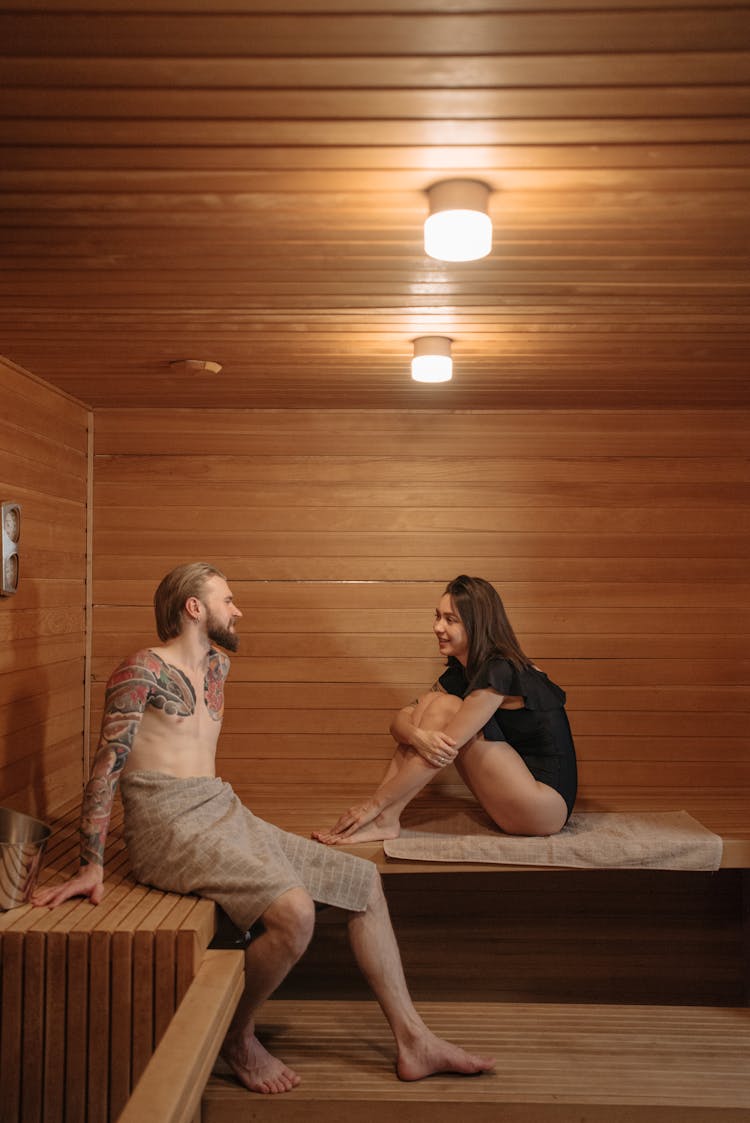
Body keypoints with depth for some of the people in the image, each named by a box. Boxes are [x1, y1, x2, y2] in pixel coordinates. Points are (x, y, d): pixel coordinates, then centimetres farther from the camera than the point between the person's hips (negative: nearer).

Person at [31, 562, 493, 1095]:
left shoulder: (217, 664, 16)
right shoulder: (144, 669, -8)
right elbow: (107, 764, -11)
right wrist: (91, 866, -15)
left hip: (226, 813, 9)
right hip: (170, 827, -9)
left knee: (365, 881, 1)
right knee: (295, 912, -30)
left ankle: (413, 1041, 7)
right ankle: (238, 1037, -3)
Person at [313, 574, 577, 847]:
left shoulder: (499, 671, -21)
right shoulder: (458, 672, 6)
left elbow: (447, 747, -24)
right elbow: (401, 718, 0)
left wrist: (374, 803, -22)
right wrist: (417, 736, -27)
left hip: (548, 802, -8)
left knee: (445, 707, -19)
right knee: (432, 701, -5)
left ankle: (384, 819, -16)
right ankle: (385, 818, -12)